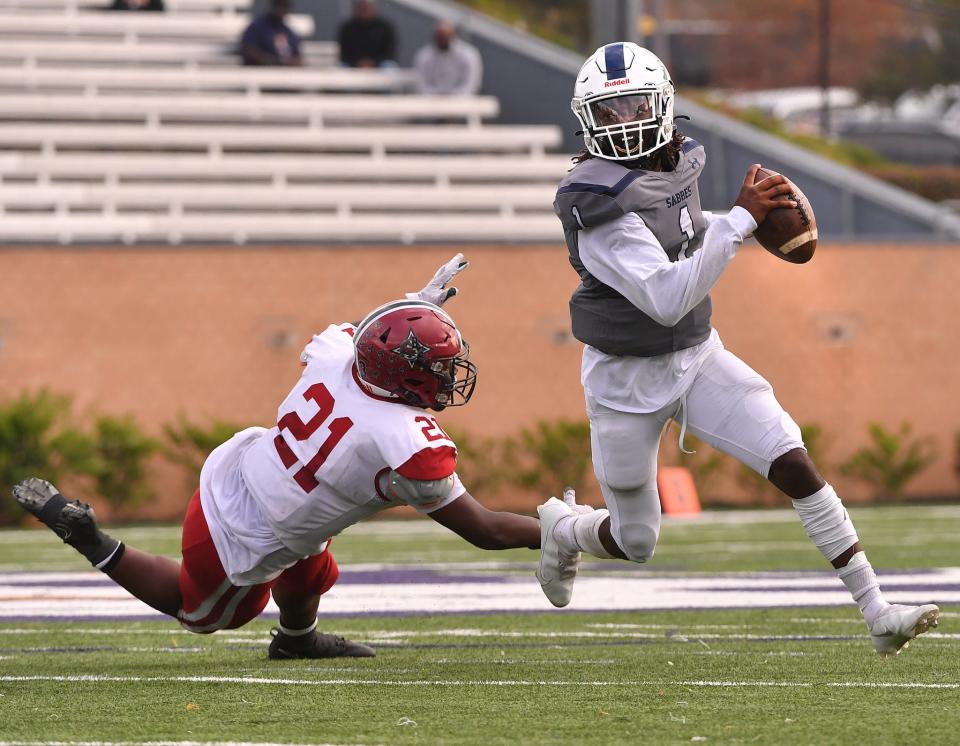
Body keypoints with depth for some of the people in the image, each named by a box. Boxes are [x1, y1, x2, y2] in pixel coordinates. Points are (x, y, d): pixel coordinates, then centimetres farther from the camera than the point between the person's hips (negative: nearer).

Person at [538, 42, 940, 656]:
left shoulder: (678, 161, -3)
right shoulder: (602, 205, -27)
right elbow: (666, 298, -35)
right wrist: (740, 219, -34)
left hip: (697, 357, 6)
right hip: (627, 380, -6)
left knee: (794, 462, -12)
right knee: (636, 542, 10)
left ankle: (878, 614, -9)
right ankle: (562, 529, 47)